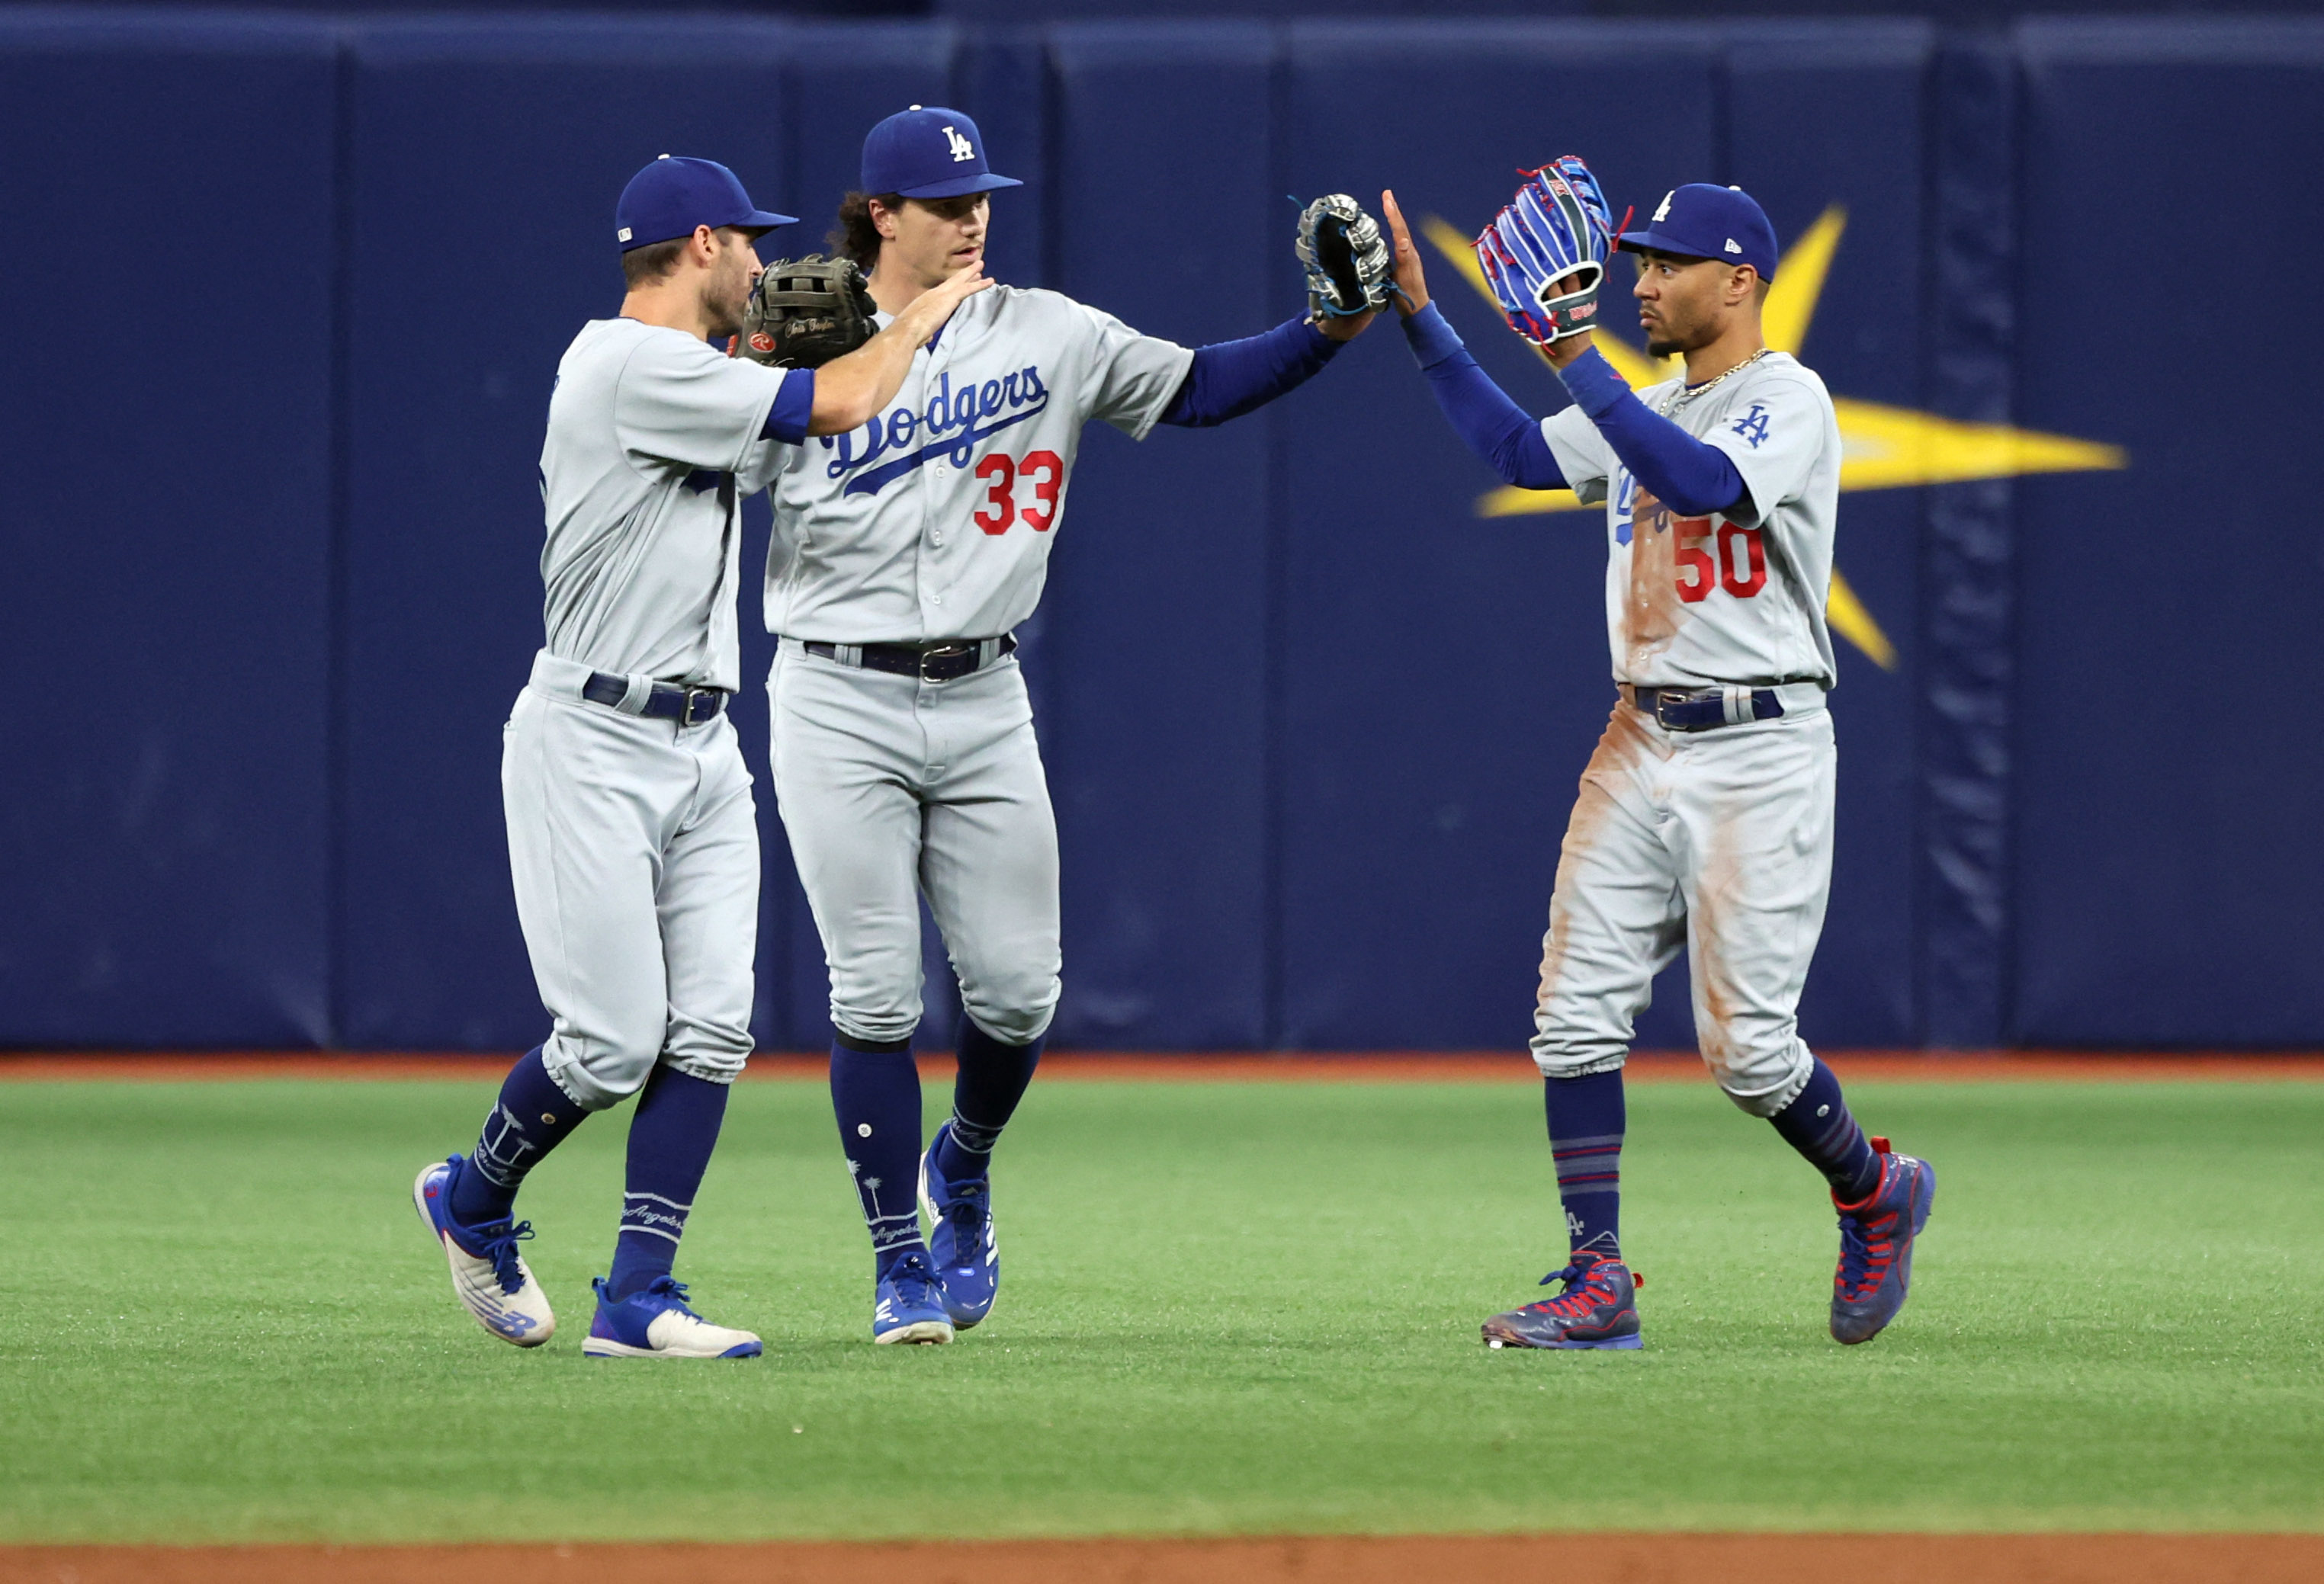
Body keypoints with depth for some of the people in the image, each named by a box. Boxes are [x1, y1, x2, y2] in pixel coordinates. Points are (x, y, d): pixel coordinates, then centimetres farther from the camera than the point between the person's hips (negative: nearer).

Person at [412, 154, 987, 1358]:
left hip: (701, 750, 9)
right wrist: (922, 316, -3)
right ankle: (474, 1203, 18)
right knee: (613, 1040, -9)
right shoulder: (634, 367, -16)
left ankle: (637, 1302, -1)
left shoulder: (696, 379, 15)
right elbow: (839, 407, -18)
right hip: (593, 747, -9)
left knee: (710, 1032, -2)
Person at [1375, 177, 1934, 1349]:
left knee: (1745, 1043, -8)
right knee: (1575, 1016, -3)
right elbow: (1517, 452, 15)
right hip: (1640, 744, 8)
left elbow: (1702, 483, -27)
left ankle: (1875, 1195, 19)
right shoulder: (1649, 410, 16)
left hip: (1758, 752, -8)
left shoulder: (1787, 400, -10)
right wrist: (1420, 317, 10)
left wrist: (1578, 362, -28)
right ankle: (1597, 1286, -1)